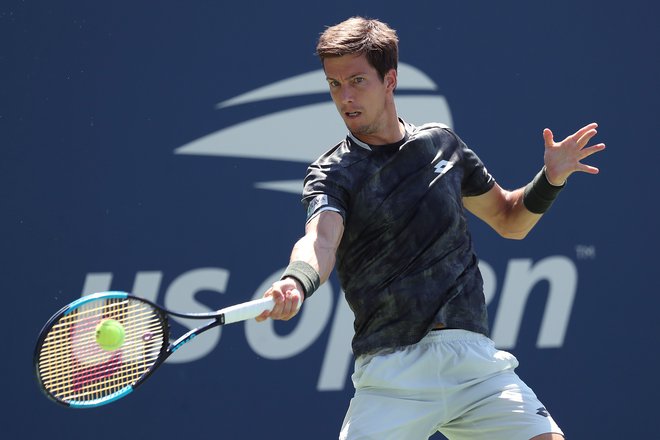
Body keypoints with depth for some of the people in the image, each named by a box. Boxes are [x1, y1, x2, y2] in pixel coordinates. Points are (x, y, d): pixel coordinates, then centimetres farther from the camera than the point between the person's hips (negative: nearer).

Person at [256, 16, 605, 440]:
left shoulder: (441, 143, 13)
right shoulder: (333, 174, 1)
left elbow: (509, 220, 25)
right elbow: (320, 239, -20)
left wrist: (551, 179, 6)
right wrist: (295, 284, -42)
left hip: (474, 361, 3)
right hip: (393, 372, -3)